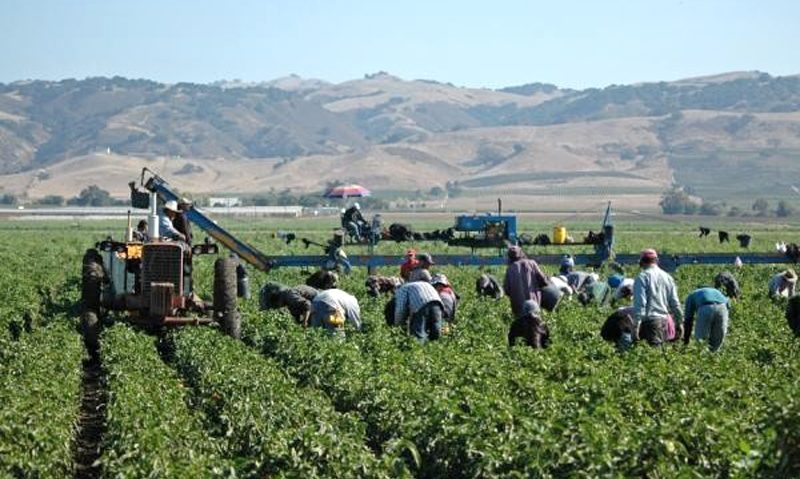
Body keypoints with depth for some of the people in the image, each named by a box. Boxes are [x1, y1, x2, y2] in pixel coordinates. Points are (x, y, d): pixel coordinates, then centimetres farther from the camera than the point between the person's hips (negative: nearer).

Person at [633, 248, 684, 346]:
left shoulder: (642, 277, -4)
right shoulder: (668, 277, 15)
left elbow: (640, 303, -12)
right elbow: (675, 303, 16)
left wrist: (637, 323, -12)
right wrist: (679, 322, 22)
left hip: (649, 321, -6)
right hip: (665, 319, 6)